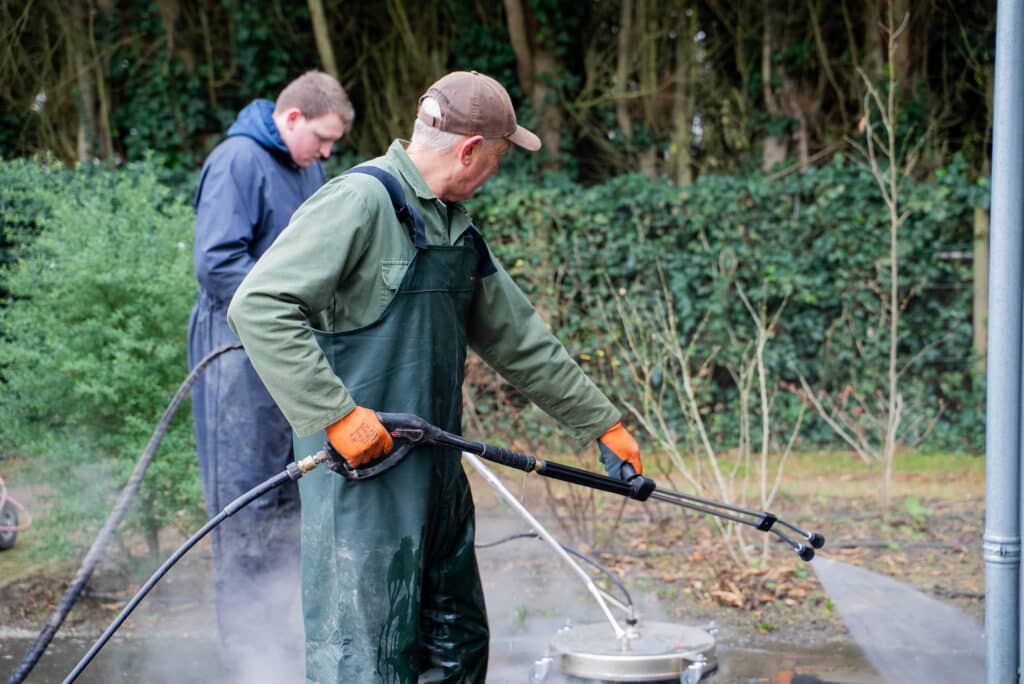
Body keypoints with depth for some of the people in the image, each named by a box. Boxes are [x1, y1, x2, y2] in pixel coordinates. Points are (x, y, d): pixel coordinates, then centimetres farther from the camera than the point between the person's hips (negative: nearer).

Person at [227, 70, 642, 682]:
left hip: (436, 469, 9)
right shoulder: (361, 201, -14)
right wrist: (337, 414, -24)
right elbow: (258, 306, -22)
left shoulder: (457, 228, 14)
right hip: (362, 470, -9)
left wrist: (603, 424, 23)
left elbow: (519, 338, 22)